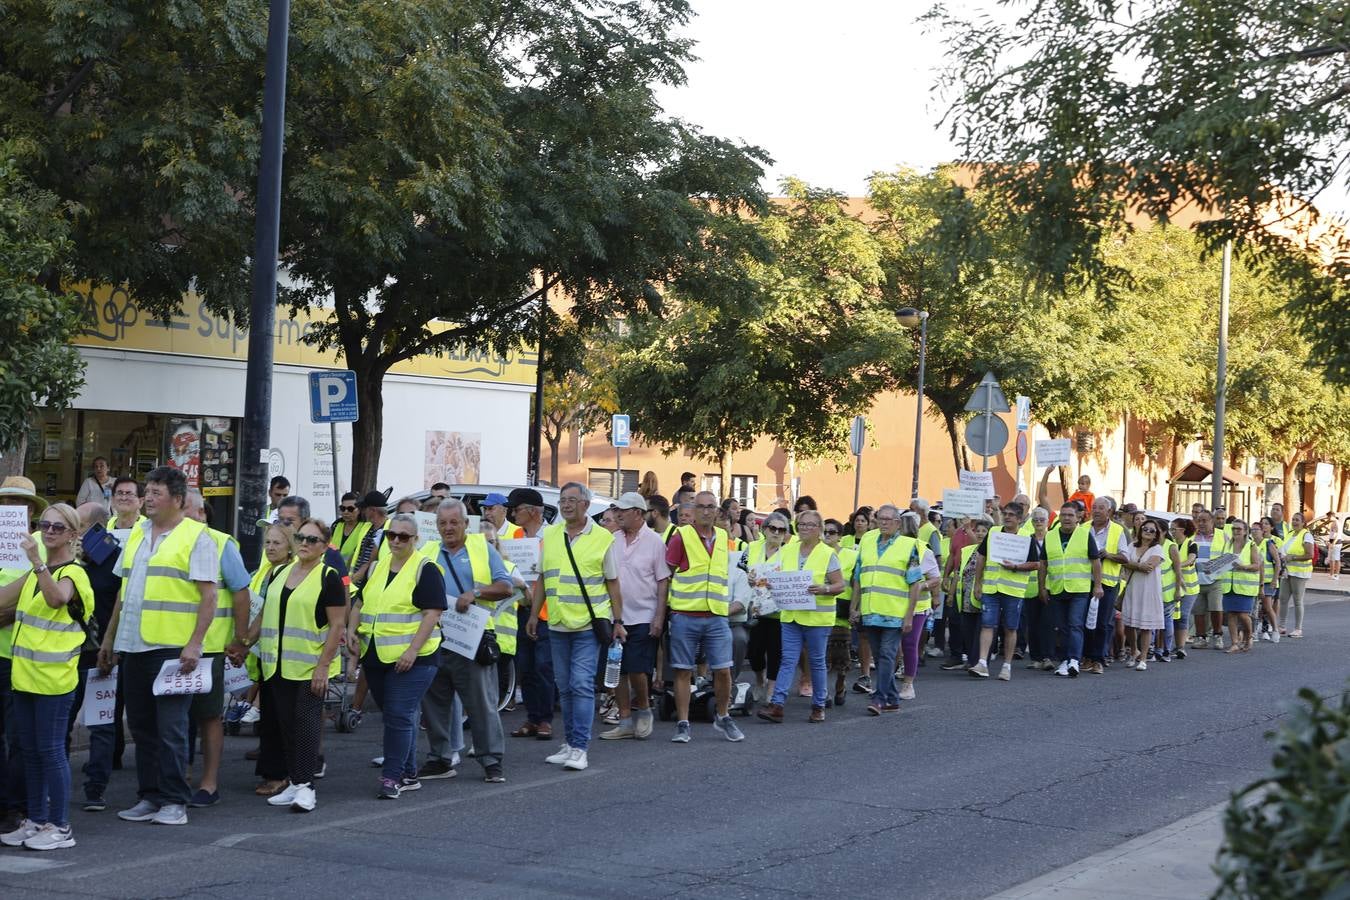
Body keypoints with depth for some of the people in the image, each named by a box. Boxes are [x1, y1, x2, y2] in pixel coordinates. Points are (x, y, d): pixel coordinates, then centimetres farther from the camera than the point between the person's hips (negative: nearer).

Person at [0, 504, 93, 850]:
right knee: (30, 750, 12)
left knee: (51, 750, -6)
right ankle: (36, 819, 20)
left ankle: (60, 827, 0)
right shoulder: (37, 571, 16)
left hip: (54, 677, -8)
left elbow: (56, 599, -33)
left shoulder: (73, 573, -10)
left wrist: (38, 562, -43)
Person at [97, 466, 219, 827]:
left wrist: (194, 644, -17)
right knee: (141, 725, 10)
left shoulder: (197, 537, -5)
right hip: (133, 646, 7)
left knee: (170, 726, -5)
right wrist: (109, 639, 19)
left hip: (173, 647, -7)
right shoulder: (137, 534, 16)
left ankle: (174, 801, 1)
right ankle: (149, 797, 18)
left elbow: (208, 595, -10)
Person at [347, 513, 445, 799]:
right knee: (396, 716, 13)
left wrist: (413, 650, -20)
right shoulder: (377, 568, 15)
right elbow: (360, 604, 22)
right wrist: (352, 630, 3)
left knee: (399, 717, -10)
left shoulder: (425, 570, -6)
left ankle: (392, 776, -5)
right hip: (376, 657, 7)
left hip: (410, 659, -7)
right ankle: (408, 775, 22)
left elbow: (433, 614, -12)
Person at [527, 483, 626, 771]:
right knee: (565, 688, 10)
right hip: (557, 625, 4)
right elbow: (542, 579, 15)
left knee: (582, 685, -10)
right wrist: (534, 615, 12)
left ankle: (579, 747, -8)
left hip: (588, 625, -4)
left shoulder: (602, 538, -2)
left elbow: (613, 583, 3)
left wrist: (618, 620, 0)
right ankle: (569, 743, 19)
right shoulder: (549, 535, 8)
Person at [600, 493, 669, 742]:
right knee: (618, 672, 6)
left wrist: (659, 617, -11)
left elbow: (663, 581, -5)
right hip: (615, 616, 5)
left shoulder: (654, 541, -5)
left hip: (643, 617, -5)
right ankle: (625, 721, 13)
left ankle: (644, 710, 17)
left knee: (637, 670, -7)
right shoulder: (613, 540, 7)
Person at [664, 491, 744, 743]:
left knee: (723, 670, 1)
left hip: (717, 616, 3)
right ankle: (683, 724, 9)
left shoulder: (723, 537, 11)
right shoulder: (681, 536, -3)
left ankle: (723, 718, 20)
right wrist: (668, 602, -7)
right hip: (685, 615, -3)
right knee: (683, 671, 2)